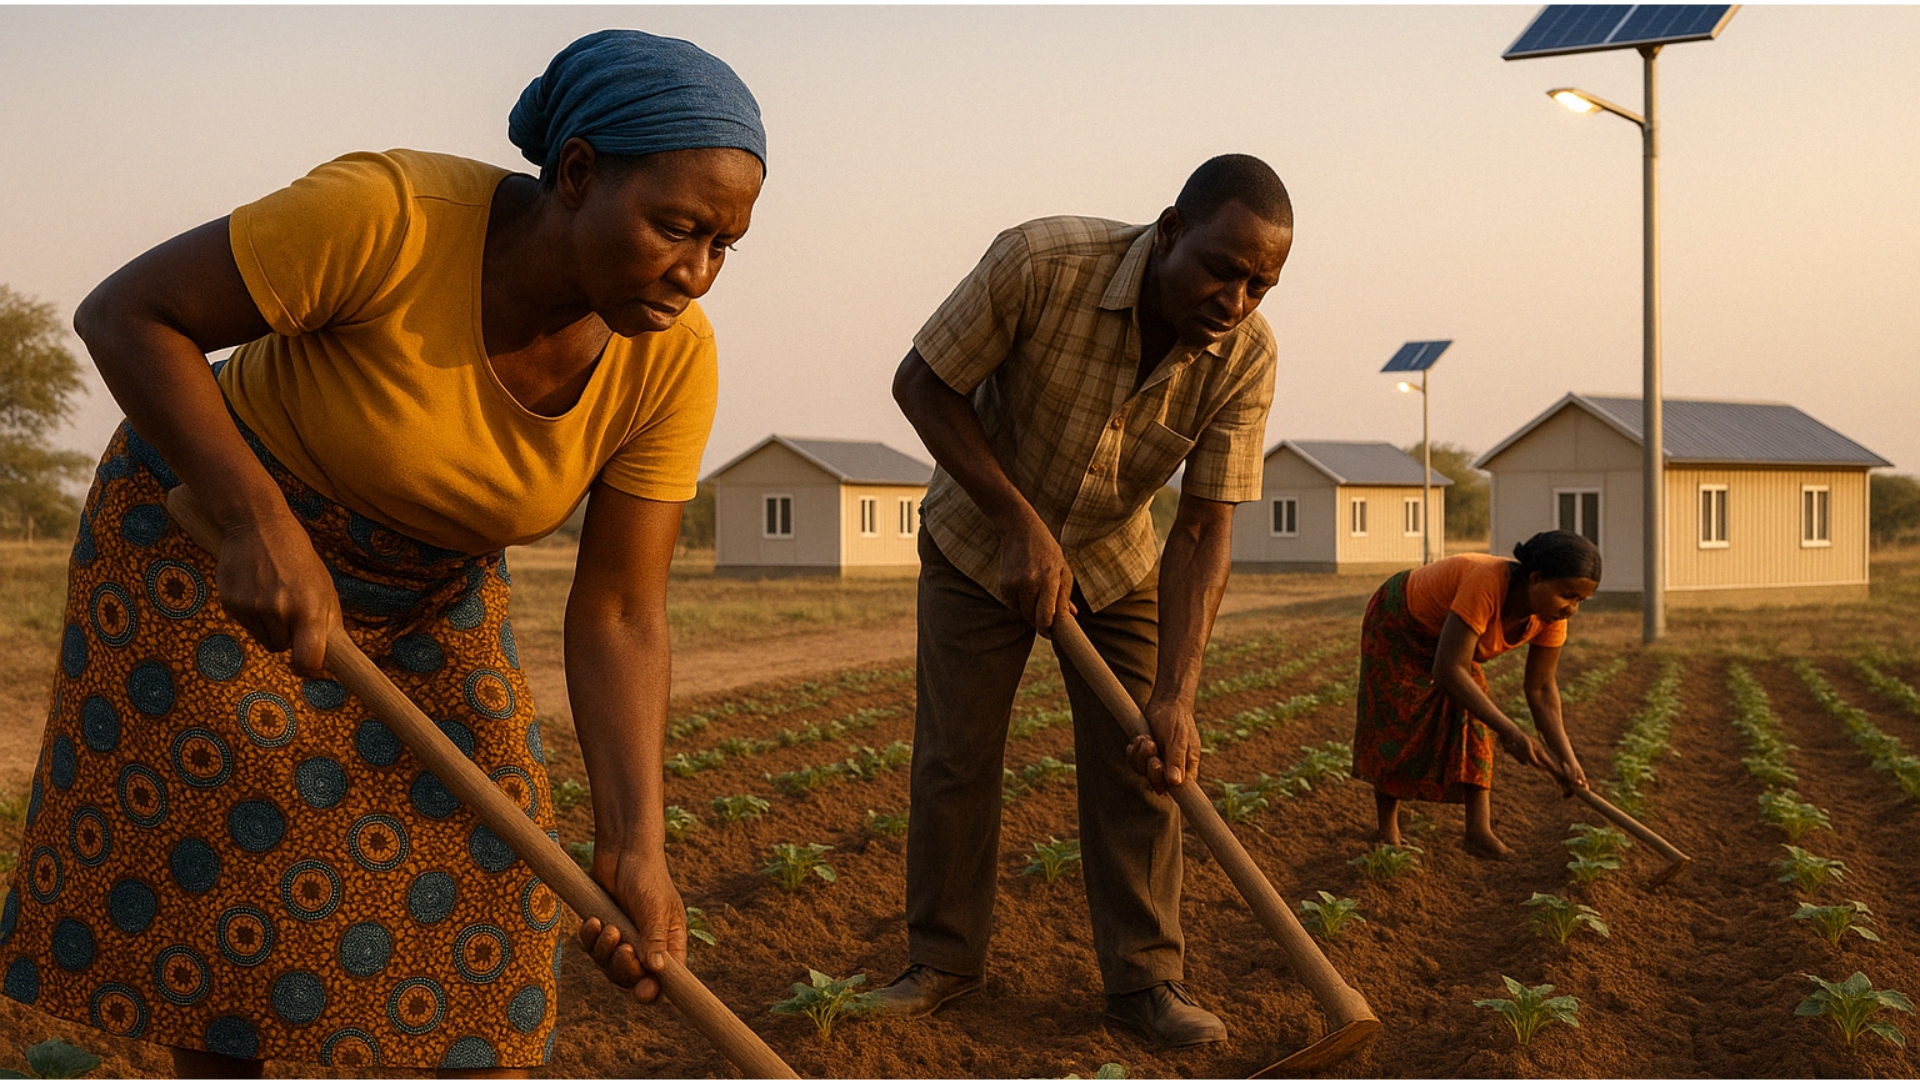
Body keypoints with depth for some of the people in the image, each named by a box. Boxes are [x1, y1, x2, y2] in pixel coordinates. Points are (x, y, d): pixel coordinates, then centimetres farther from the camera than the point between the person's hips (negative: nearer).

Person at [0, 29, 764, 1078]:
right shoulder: (390, 216, -33)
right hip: (208, 531, -4)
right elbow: (125, 314, -26)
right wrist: (260, 523, -36)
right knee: (207, 875, 0)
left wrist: (633, 841, -29)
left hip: (425, 589, 4)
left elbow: (619, 619, -17)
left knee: (472, 875, -2)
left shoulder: (671, 360, -20)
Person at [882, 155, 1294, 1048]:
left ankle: (1145, 979, 6)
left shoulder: (1245, 358, -24)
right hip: (980, 542, -2)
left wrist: (1174, 698, -30)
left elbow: (1203, 534, -21)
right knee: (953, 758, 1)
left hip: (1113, 561, 2)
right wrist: (1021, 522, -27)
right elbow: (921, 383, -21)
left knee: (1137, 763, -3)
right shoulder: (1041, 263, -33)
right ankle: (943, 959, 16)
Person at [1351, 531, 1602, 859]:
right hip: (1396, 626, -6)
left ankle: (1479, 830, -10)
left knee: (1473, 719, -8)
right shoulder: (1486, 585, -44)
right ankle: (1387, 830, 11)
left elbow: (1541, 689, -13)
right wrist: (1510, 733, -46)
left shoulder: (1550, 614, -22)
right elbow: (1448, 670, -45)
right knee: (1397, 726, -4)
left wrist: (1566, 758, -22)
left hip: (1442, 635, 6)